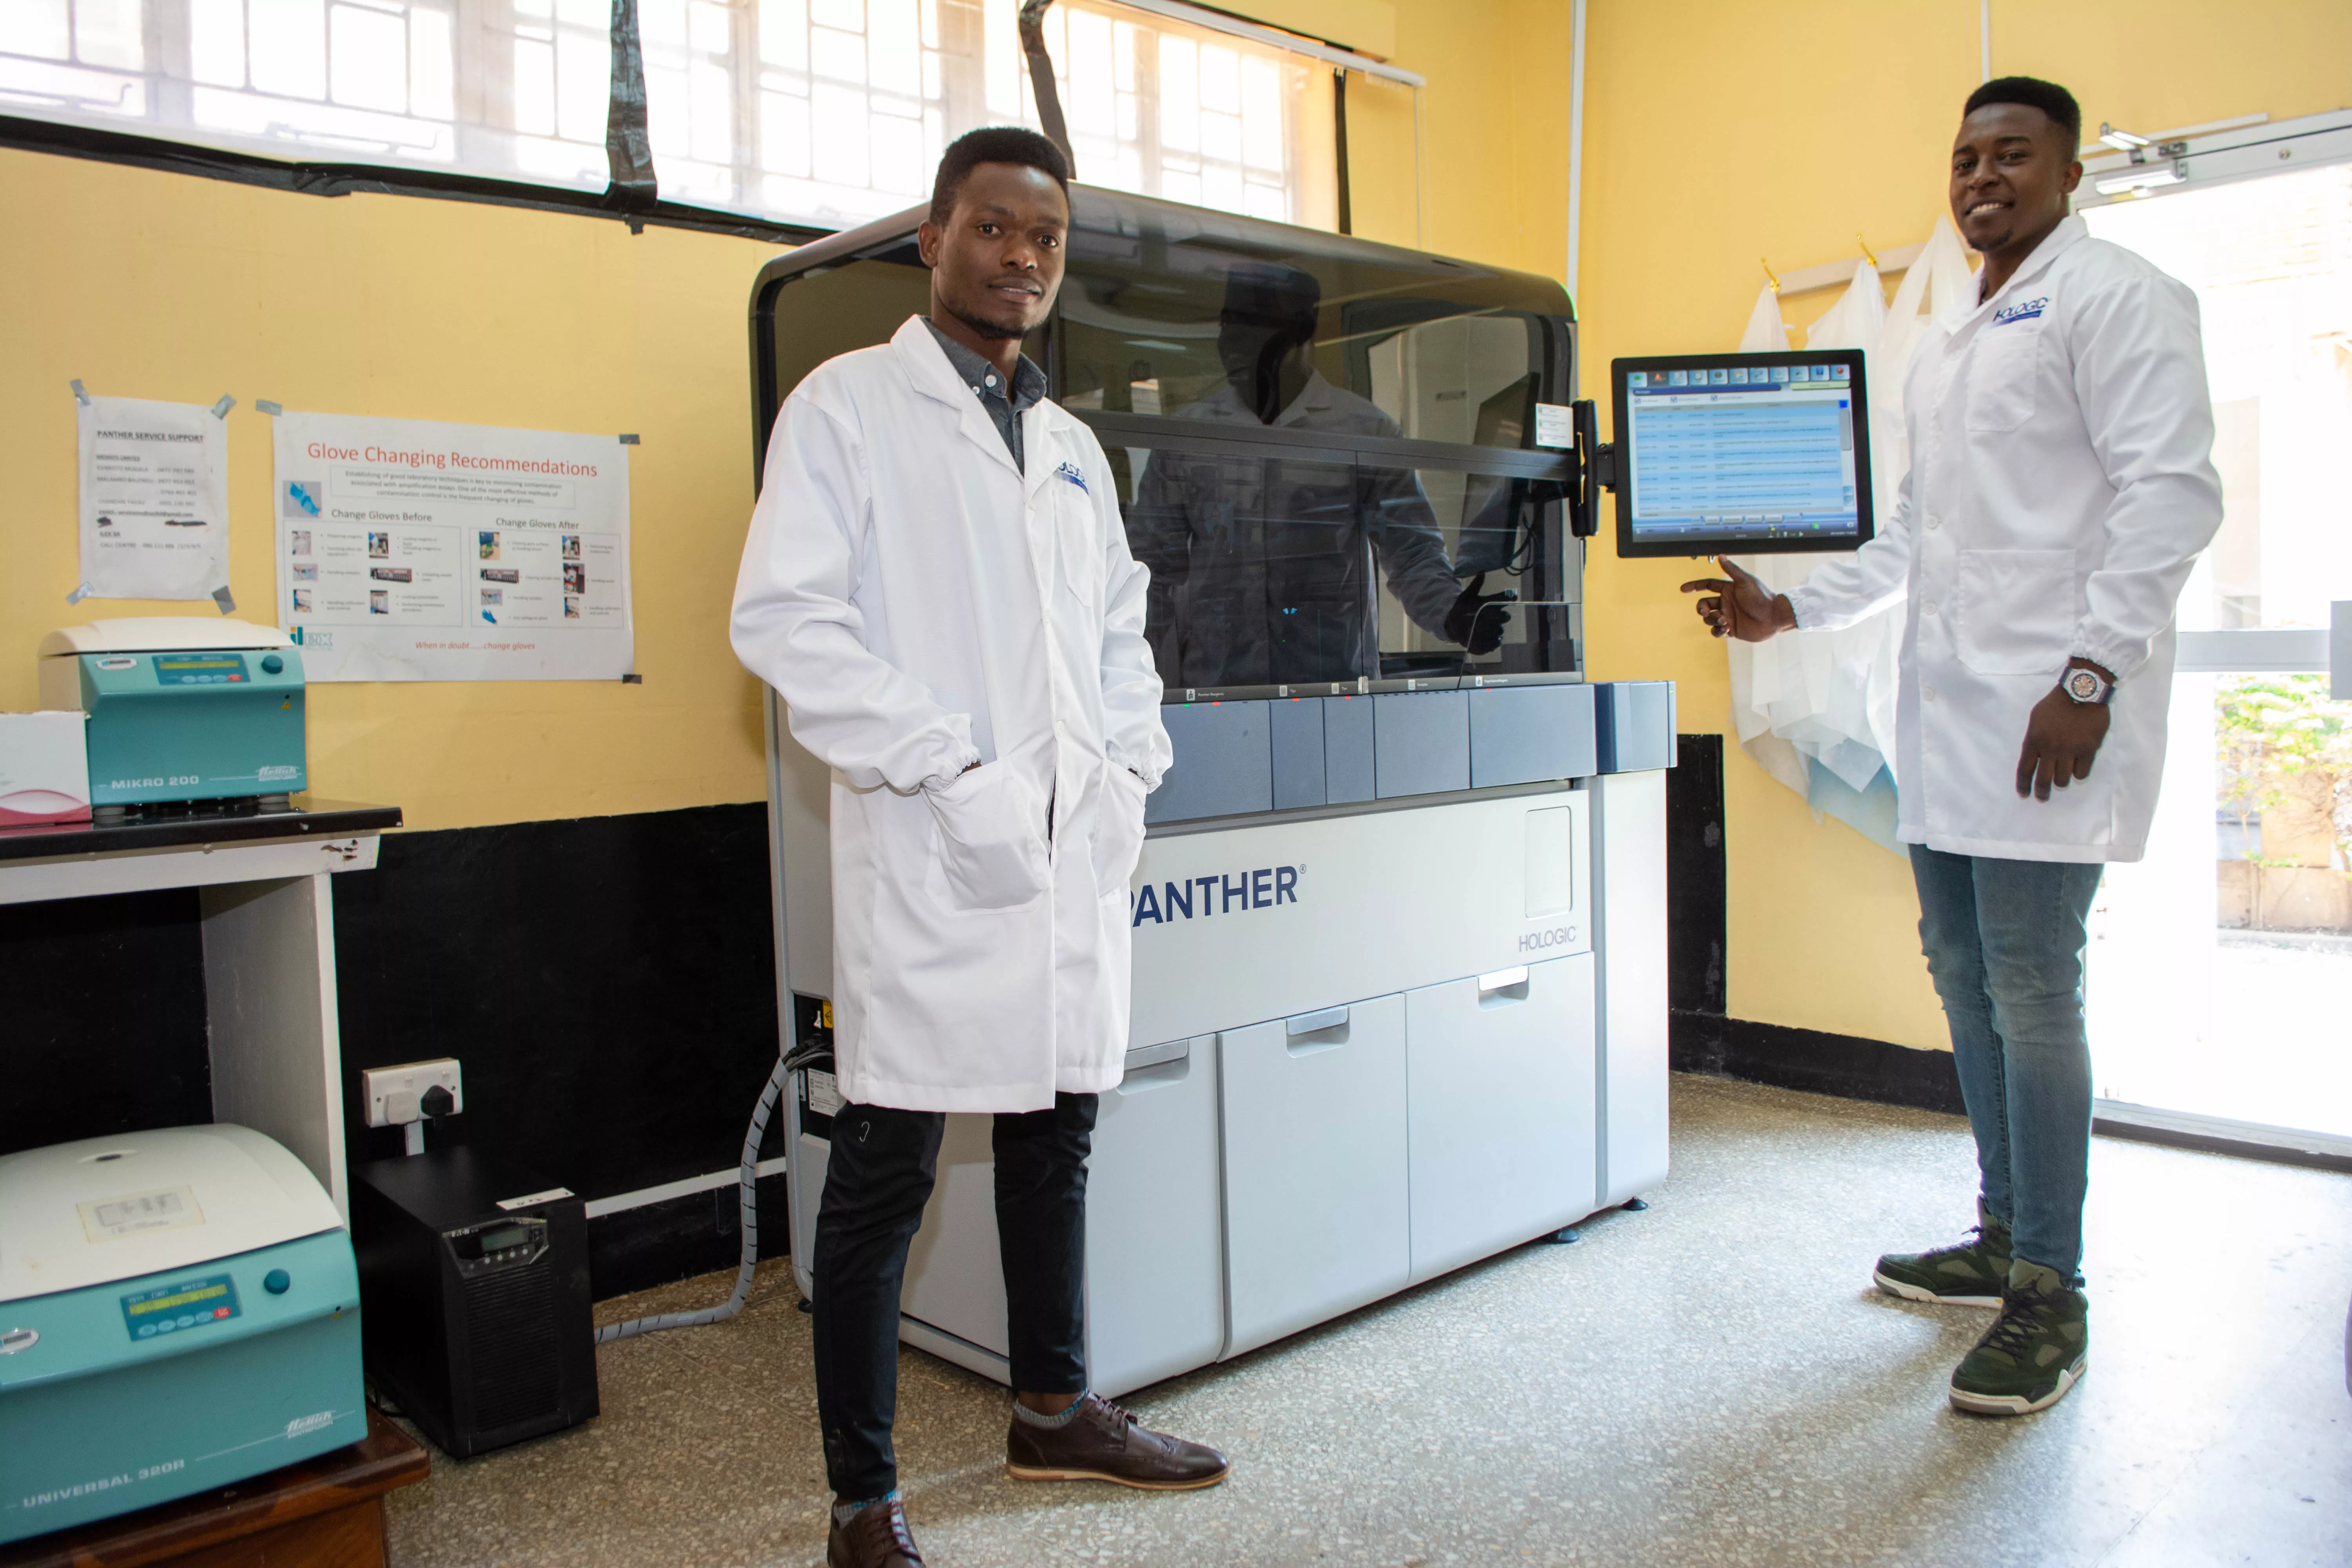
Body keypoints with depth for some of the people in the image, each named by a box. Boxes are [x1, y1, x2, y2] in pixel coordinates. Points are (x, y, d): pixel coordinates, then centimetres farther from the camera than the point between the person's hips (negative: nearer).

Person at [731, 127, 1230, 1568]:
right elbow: (788, 618, -11)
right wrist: (952, 770, -16)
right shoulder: (850, 404, -1)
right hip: (938, 853, -6)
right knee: (887, 1174, 1)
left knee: (1057, 1136, 17)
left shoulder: (1073, 445, 19)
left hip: (1081, 851, 7)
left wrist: (1131, 770, 6)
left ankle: (1055, 1410, 35)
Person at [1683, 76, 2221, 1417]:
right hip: (1947, 709, 9)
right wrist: (1790, 609, 17)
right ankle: (2003, 1238, 27)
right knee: (1965, 974, 13)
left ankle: (2051, 1295, 4)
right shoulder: (1948, 344, 23)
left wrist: (2093, 673, -19)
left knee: (2031, 991, -8)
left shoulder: (2115, 297, -3)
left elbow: (2173, 490, -12)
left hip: (2046, 714, -8)